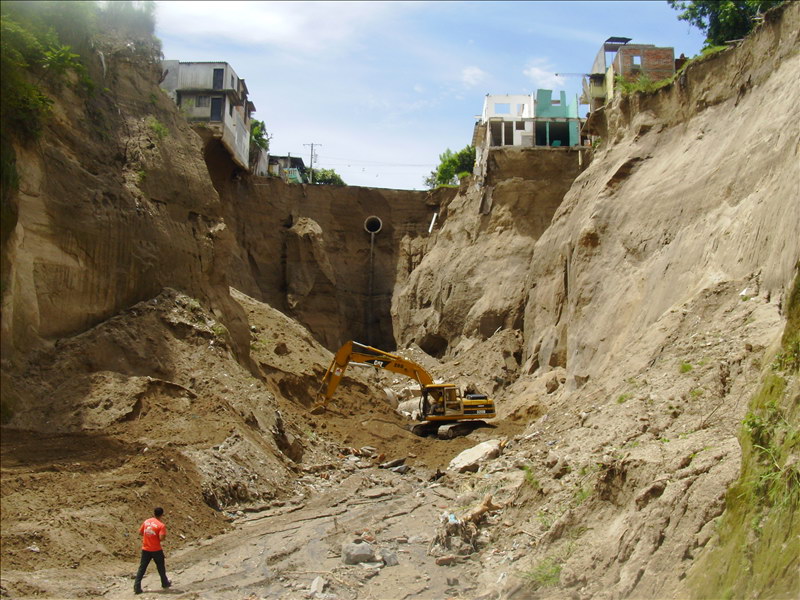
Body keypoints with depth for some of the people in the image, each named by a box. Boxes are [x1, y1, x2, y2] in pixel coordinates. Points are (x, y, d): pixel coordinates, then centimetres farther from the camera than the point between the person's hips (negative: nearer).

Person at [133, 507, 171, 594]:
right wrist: (164, 536, -2)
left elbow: (140, 532, 9)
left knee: (142, 568, 7)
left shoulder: (146, 522, 1)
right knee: (161, 567, 16)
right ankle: (165, 583, 30)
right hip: (156, 550, -3)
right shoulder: (161, 525, -16)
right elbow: (161, 538, -23)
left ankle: (137, 586, -2)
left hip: (145, 549, 3)